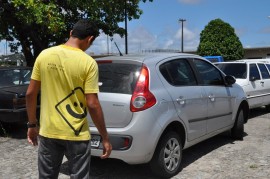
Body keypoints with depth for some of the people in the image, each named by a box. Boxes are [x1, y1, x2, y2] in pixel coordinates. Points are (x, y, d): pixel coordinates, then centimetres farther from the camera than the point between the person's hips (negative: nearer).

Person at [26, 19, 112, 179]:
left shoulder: (44, 55, -1)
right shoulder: (88, 63, -13)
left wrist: (32, 124, 13)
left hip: (48, 131, 4)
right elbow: (92, 104, -15)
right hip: (76, 135, -3)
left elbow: (30, 94, 2)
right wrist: (105, 138, -6)